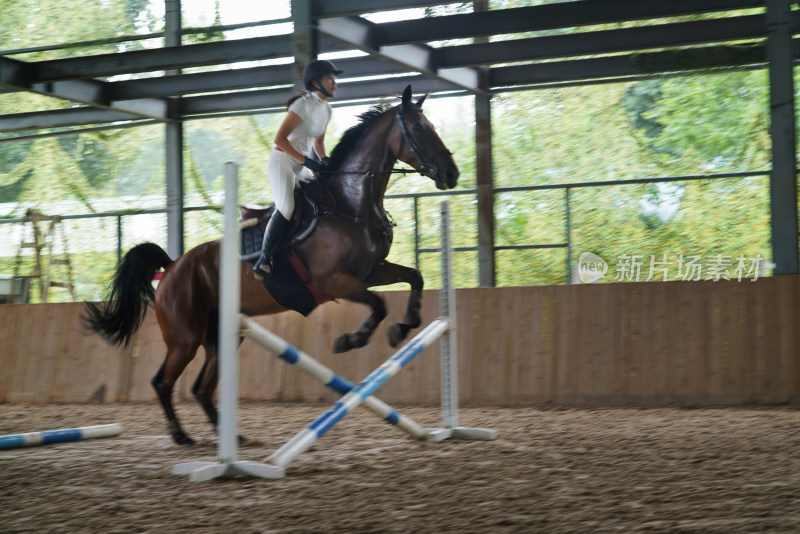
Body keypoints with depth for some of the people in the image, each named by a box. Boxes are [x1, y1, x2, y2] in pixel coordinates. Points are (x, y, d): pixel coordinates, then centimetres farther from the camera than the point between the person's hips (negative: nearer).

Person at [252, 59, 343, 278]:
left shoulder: (326, 108, 11)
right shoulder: (304, 104, -15)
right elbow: (280, 139, -20)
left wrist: (324, 160, 2)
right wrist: (305, 160, -24)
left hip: (301, 167, 9)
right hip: (282, 160, -9)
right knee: (286, 207, -28)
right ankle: (264, 258, -22)